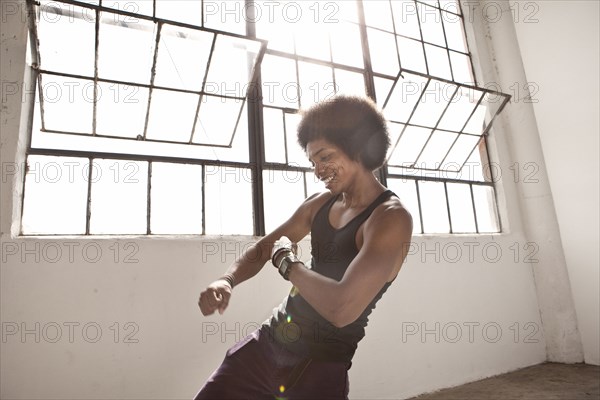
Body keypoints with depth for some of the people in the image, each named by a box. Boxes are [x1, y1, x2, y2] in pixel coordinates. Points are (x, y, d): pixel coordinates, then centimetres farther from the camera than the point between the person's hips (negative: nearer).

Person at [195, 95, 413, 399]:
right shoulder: (320, 204, 3)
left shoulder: (391, 218, -19)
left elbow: (342, 309, -31)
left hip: (320, 366, -6)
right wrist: (227, 281, -8)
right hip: (265, 343, 6)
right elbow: (262, 249, 12)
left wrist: (287, 263, -15)